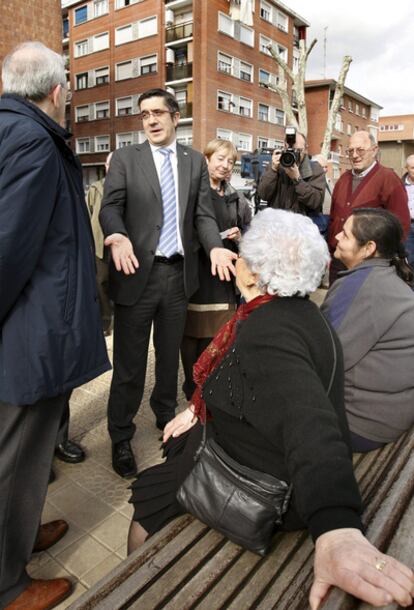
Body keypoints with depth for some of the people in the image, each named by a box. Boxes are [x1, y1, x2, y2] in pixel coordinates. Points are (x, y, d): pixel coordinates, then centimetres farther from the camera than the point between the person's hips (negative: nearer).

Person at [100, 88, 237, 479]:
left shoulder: (195, 161, 11)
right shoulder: (125, 158, 4)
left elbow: (203, 213, 4)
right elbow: (110, 207, -6)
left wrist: (215, 247, -16)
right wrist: (118, 237, -29)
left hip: (180, 272, 3)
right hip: (139, 272, -2)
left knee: (170, 355, 17)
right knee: (129, 361, 3)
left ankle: (166, 417, 38)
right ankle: (121, 438, 20)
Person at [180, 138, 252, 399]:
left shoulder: (235, 199, 15)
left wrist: (240, 236, 0)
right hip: (195, 272, -4)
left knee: (216, 332, 7)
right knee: (192, 330, 1)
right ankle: (192, 386, 17)